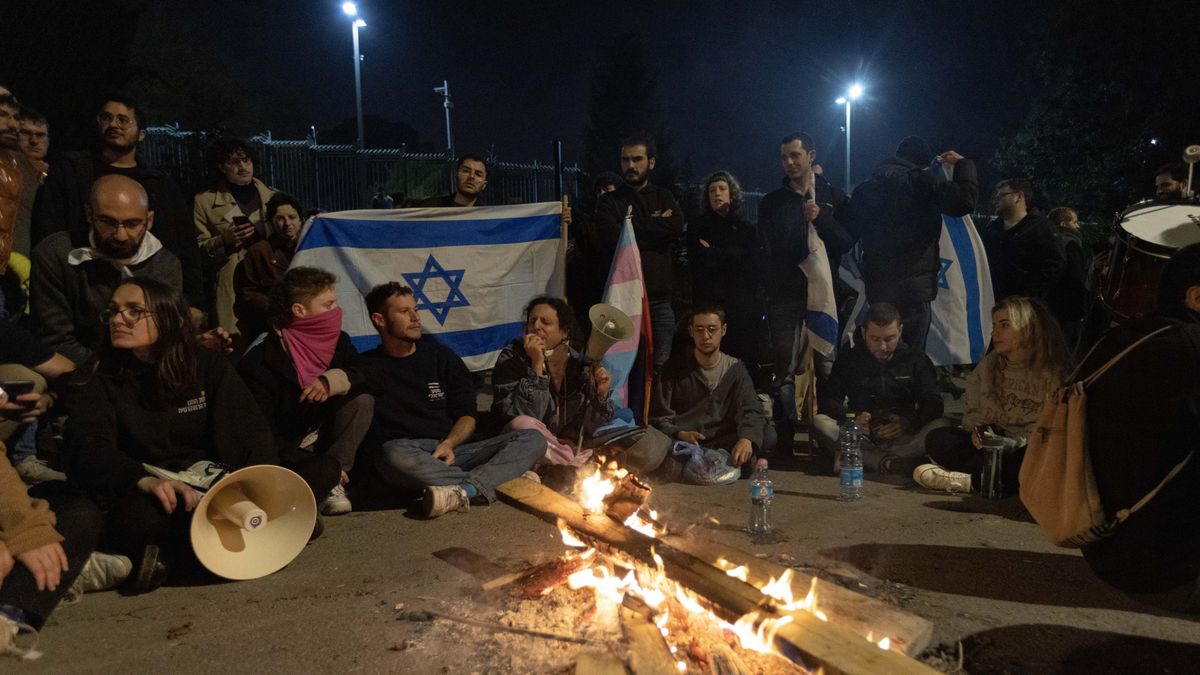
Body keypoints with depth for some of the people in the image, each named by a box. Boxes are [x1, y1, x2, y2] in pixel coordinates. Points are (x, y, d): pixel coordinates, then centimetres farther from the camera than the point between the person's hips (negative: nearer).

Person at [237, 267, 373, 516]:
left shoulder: (338, 341, -3)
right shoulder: (260, 360, -21)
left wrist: (332, 380, -28)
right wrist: (318, 466, -26)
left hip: (322, 443, 7)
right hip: (285, 455, -7)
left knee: (362, 401, -16)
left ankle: (332, 484, -17)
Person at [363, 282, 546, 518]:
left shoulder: (441, 357, 16)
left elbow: (467, 413, 12)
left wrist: (449, 443, -6)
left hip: (451, 452, 4)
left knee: (533, 439, -16)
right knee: (395, 454, -41)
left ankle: (465, 490, -39)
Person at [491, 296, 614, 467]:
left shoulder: (580, 364, -2)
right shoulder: (512, 357, -8)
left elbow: (587, 427, -2)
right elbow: (523, 417, -22)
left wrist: (601, 395, -19)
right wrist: (536, 364, -26)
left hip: (572, 447, 2)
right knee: (523, 424, -33)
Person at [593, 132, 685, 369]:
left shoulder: (664, 198, 15)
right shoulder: (609, 202, 8)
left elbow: (676, 229, -6)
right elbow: (610, 240, -10)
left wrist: (631, 229, -3)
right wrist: (656, 228, -2)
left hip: (659, 298, 2)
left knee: (660, 366, 2)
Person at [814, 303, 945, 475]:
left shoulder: (916, 360, 12)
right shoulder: (848, 359, 12)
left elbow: (933, 405, 2)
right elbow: (827, 399, 2)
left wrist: (909, 423, -21)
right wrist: (852, 418, -20)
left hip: (903, 438, 0)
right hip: (861, 438, 0)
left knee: (940, 427, -29)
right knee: (821, 422, -27)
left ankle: (857, 459, -38)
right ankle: (896, 464, -35)